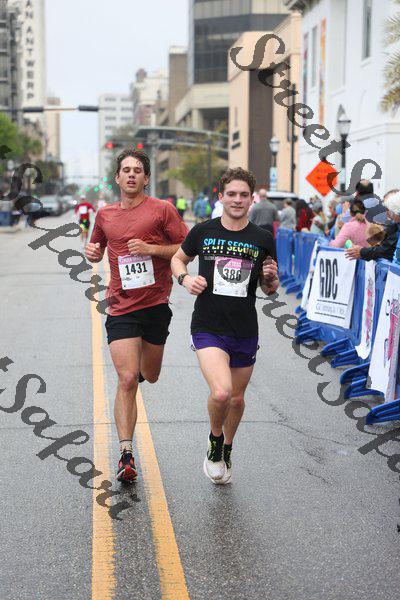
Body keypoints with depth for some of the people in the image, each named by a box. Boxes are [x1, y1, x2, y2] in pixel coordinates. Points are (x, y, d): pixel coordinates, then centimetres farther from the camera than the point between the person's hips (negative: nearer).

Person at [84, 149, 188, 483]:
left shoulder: (161, 209, -2)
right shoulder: (105, 215, 10)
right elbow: (98, 251, 26)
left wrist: (152, 248, -15)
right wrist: (92, 252, 3)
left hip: (156, 304, 0)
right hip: (121, 308, 1)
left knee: (150, 376, 15)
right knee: (127, 380, -12)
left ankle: (141, 365, 55)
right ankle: (126, 455, -8)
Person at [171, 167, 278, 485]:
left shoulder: (263, 239, 1)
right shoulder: (203, 231, -1)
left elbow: (270, 290, 10)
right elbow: (178, 258, 16)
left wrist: (271, 278, -13)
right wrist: (185, 278, -5)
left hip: (246, 331, 3)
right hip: (208, 328, -2)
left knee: (237, 398, 14)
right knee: (221, 393, -21)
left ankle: (227, 450, 42)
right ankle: (215, 441, 10)